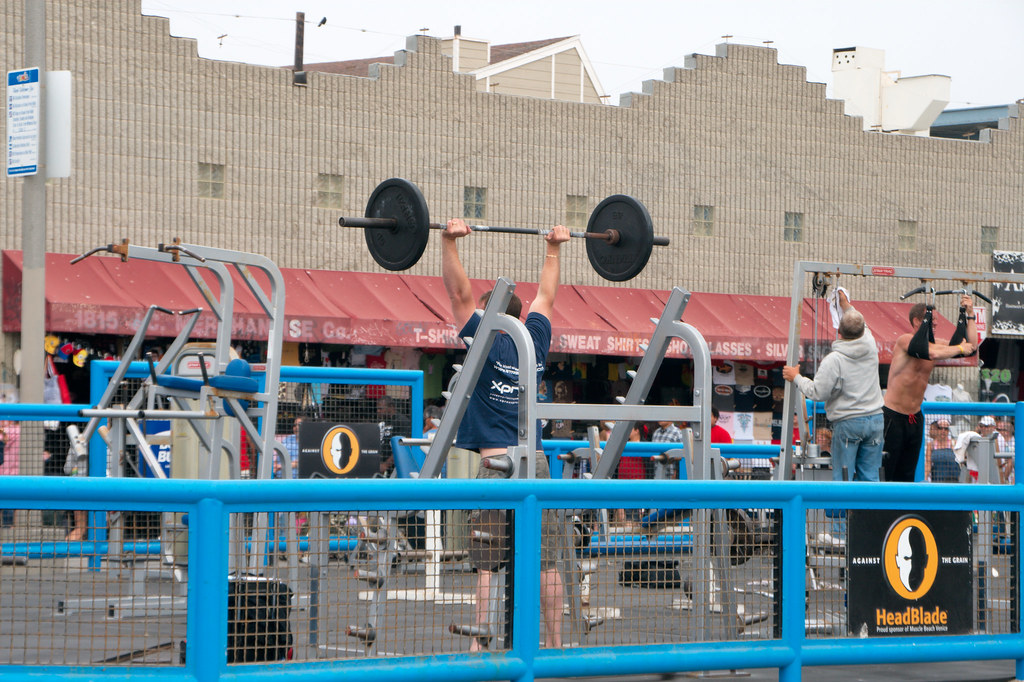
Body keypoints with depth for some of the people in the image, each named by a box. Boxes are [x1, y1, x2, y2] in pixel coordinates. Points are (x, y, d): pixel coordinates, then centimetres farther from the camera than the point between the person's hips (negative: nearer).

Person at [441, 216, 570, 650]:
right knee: (543, 561, 7)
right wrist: (553, 248, 32)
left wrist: (450, 242, -6)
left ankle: (482, 645, -12)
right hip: (536, 463, 6)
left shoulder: (488, 344, -4)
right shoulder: (534, 342, 10)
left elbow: (459, 293, -7)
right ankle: (555, 644, 8)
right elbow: (546, 295, 24)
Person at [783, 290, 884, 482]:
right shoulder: (871, 346, 2)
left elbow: (817, 392, -12)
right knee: (870, 476, 9)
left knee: (843, 477, 0)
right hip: (875, 418, 5)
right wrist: (847, 306, 37)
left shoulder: (834, 360, -14)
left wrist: (796, 378, 3)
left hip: (847, 423, -5)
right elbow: (863, 330, 26)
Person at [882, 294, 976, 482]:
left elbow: (971, 346, 8)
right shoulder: (906, 340, -14)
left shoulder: (934, 344, 8)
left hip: (915, 417, 8)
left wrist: (970, 315, 4)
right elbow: (932, 354, -31)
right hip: (893, 415, -8)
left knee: (907, 474, 10)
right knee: (884, 474, -7)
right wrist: (960, 349, -16)